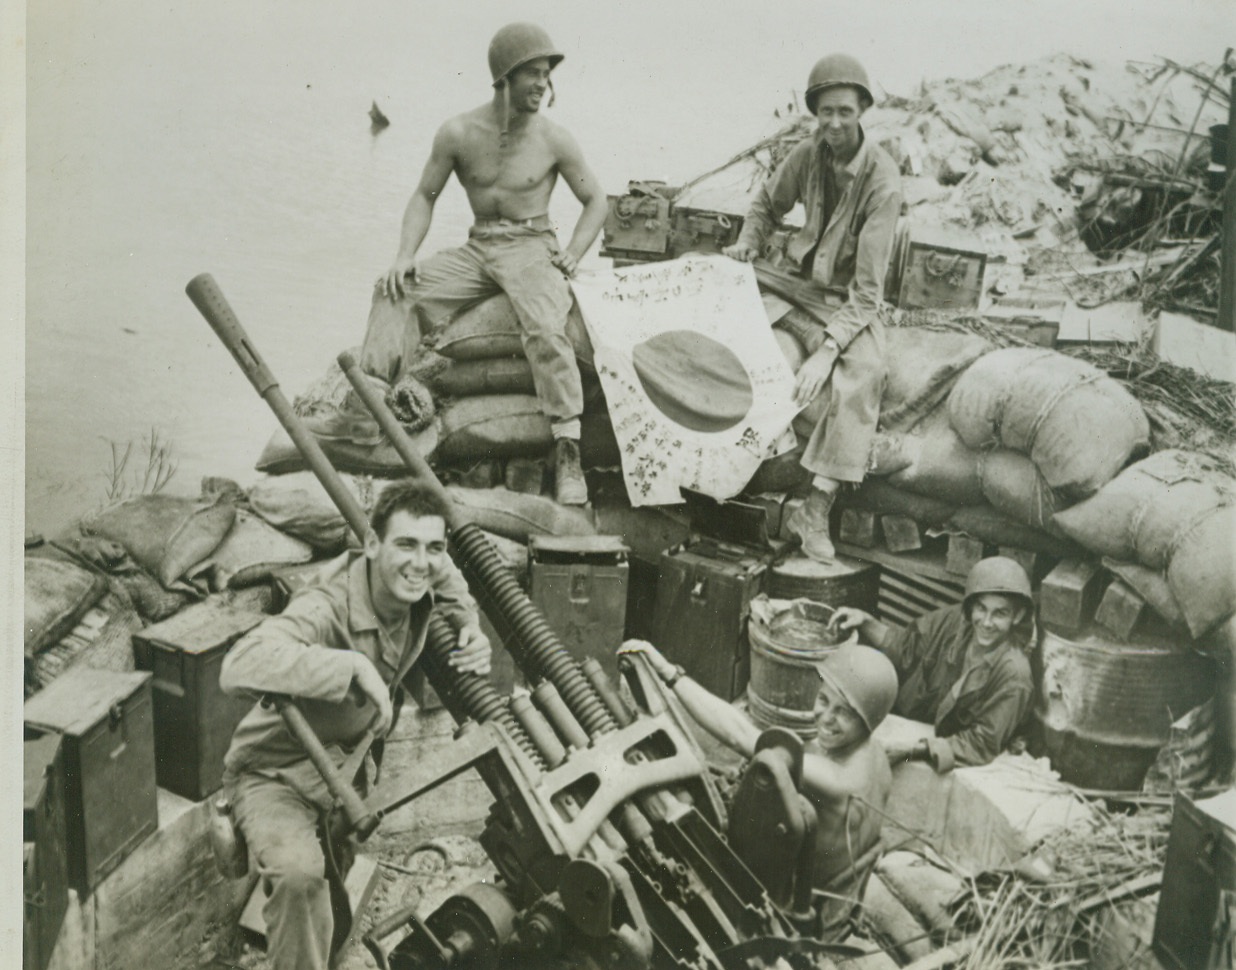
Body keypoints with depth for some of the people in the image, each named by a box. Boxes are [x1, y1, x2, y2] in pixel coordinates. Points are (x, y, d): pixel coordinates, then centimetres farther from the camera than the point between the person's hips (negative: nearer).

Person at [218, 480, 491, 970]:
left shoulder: (433, 578, -12)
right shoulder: (325, 609, -33)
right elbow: (239, 667, -48)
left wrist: (472, 637, -11)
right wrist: (355, 665, -47)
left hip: (353, 759, 8)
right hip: (278, 774, -7)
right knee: (299, 871, -34)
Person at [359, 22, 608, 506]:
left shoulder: (553, 140, -2)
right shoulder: (459, 133, 0)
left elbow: (596, 200, 9)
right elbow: (425, 196, 8)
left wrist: (572, 254, -7)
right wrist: (405, 255, -7)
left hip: (531, 246, -4)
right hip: (477, 249, 4)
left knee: (545, 327, -33)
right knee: (397, 292, -15)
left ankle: (567, 452, -33)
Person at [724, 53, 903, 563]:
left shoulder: (882, 178, -21)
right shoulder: (807, 154, -5)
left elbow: (867, 290, -24)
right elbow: (768, 204, 19)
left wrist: (827, 351, -34)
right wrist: (747, 243, -3)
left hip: (848, 300, -5)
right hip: (797, 275, 5)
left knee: (863, 373, -34)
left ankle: (817, 507, -35)